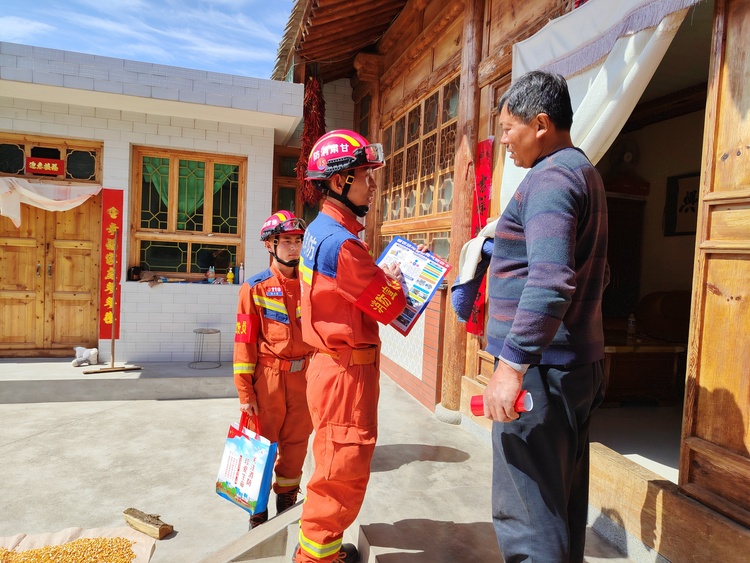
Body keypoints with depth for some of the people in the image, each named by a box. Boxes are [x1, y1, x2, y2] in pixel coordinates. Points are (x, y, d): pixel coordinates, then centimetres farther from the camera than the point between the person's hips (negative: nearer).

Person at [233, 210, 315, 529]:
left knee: (296, 443, 14)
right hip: (269, 377, -3)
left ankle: (288, 503, 35)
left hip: (303, 377, 3)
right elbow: (244, 343, -6)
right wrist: (245, 392, -8)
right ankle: (258, 514, 28)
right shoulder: (255, 288, -5)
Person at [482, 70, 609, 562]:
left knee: (526, 513, -3)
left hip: (543, 366, -11)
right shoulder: (584, 172, 19)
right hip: (580, 363, 11)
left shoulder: (550, 177, -13)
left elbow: (552, 281, -28)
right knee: (562, 499, 20)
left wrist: (512, 364, -27)